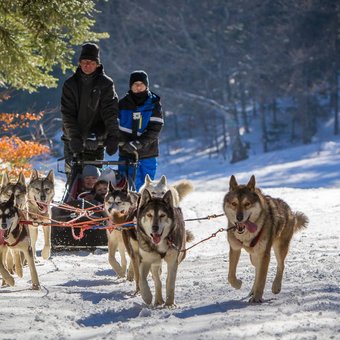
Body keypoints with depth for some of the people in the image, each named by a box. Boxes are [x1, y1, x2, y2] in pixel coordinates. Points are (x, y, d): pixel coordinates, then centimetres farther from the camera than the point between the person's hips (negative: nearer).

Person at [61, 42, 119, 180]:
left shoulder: (106, 84, -1)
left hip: (96, 140, -1)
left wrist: (113, 136, -22)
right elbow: (67, 113, -3)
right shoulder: (71, 84, 3)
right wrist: (74, 136, -16)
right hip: (73, 139, 1)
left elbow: (110, 112, -8)